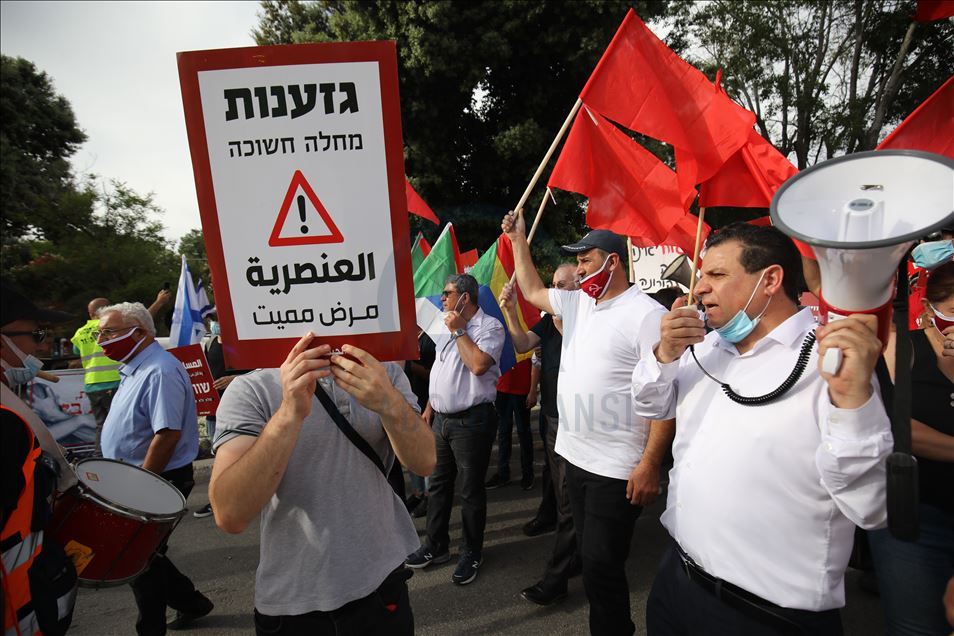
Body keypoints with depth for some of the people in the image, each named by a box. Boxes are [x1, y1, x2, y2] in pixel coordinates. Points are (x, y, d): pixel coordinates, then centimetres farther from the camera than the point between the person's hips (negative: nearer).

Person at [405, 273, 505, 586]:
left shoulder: (490, 326, -12)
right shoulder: (448, 327, 14)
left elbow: (479, 364, -29)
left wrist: (459, 331, -17)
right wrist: (429, 407, 17)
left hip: (471, 420, -8)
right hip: (441, 418, 8)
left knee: (471, 490, 7)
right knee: (437, 485, 17)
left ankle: (472, 553, 27)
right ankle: (436, 546, 35)